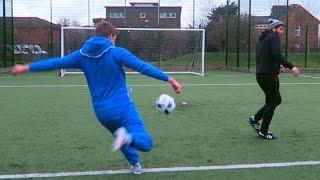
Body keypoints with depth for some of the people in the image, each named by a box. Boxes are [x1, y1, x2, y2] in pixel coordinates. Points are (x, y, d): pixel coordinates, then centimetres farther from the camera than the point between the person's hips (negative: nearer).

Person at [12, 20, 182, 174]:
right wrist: (170, 79, -11)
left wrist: (26, 67, 24)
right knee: (146, 143, -10)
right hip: (123, 109, -5)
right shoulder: (117, 53, -8)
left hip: (102, 112, 6)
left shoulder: (83, 54, 5)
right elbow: (144, 67, -14)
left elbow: (55, 63, 12)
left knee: (122, 139, 31)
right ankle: (127, 137, -37)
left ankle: (135, 164, 34)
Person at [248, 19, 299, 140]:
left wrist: (277, 66, 13)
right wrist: (291, 66, -22)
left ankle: (255, 119, 19)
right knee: (272, 103, 2)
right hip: (269, 75, -9)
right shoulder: (273, 37, -7)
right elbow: (277, 55, -23)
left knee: (277, 100, 20)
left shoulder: (262, 39, 21)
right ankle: (263, 132, 10)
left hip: (260, 75, 9)